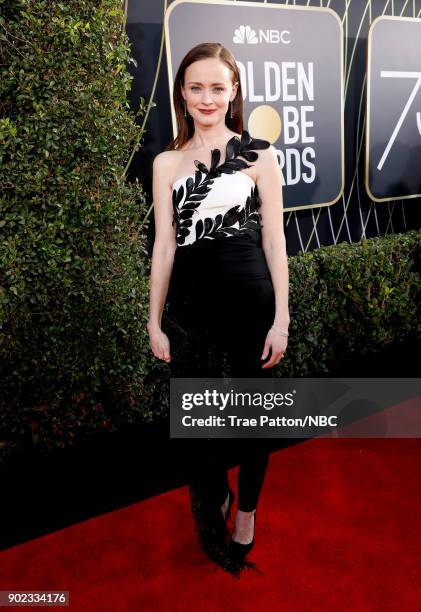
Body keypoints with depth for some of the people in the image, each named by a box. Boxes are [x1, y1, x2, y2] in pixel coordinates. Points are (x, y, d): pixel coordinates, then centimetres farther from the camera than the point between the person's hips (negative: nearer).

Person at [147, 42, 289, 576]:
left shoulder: (259, 155, 2)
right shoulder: (167, 163, 6)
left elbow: (273, 240, 0)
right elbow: (164, 244, 5)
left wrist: (281, 318, -4)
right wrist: (154, 321, 4)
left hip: (250, 301, -1)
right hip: (188, 307, 2)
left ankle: (246, 511, 39)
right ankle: (213, 502, 39)